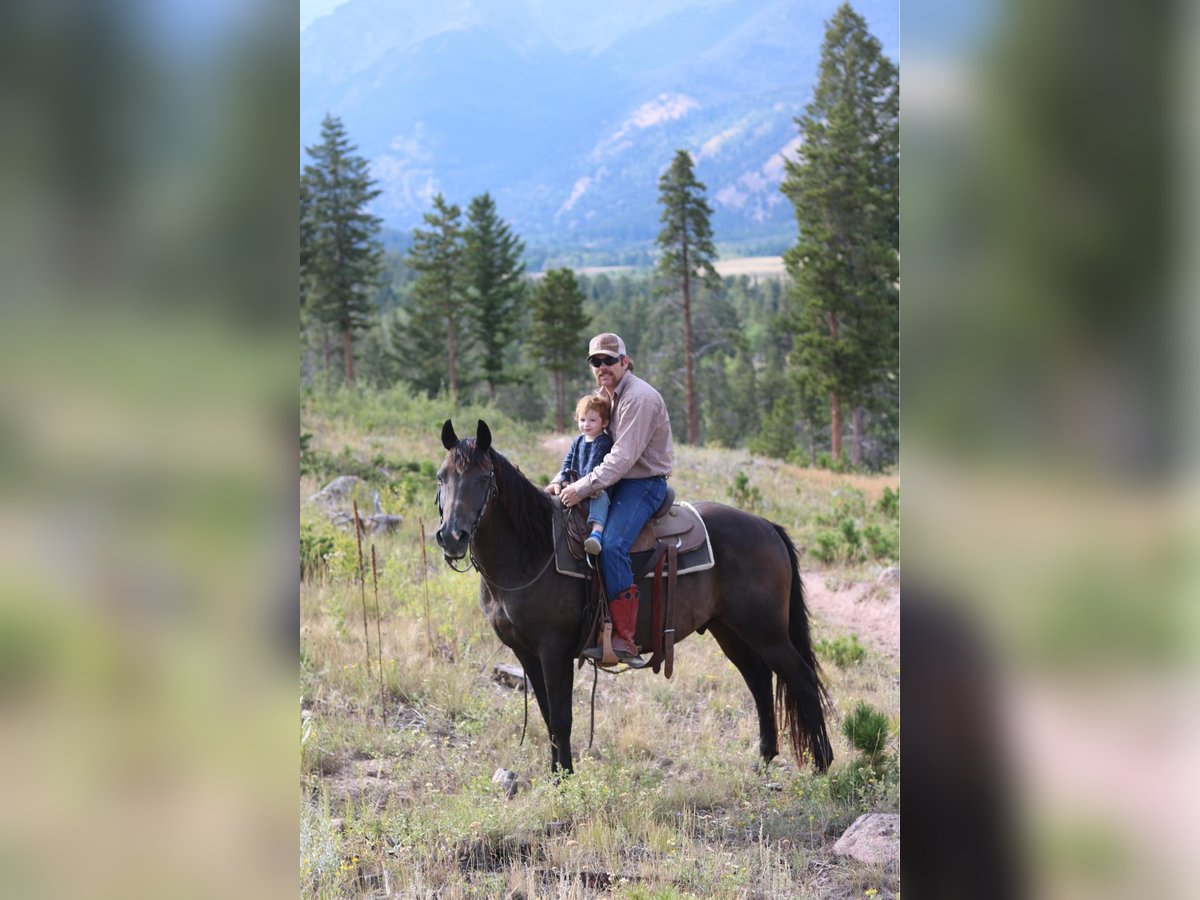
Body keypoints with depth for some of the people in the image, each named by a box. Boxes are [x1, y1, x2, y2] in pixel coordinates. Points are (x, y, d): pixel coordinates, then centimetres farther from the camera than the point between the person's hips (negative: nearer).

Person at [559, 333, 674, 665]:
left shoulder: (639, 398, -18)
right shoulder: (605, 394, 13)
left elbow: (623, 457, -25)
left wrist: (584, 487, -27)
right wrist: (566, 482, 9)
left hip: (643, 484, -10)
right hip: (617, 482, 10)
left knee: (611, 546, -30)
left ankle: (624, 641, -30)